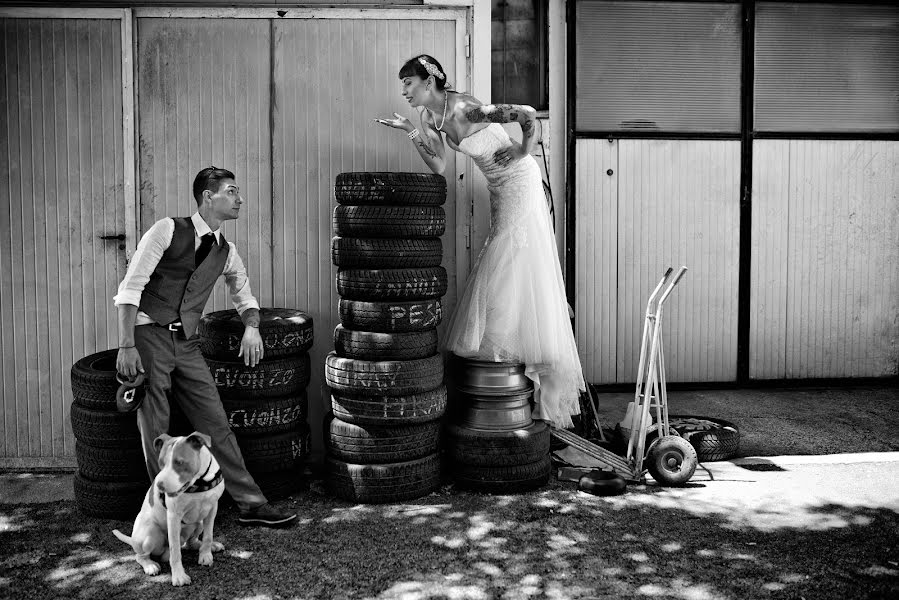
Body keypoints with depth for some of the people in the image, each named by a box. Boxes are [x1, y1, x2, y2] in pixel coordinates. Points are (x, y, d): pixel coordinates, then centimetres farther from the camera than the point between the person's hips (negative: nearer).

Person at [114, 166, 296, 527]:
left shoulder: (226, 252, 10)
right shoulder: (167, 230, -6)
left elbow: (244, 294, 26)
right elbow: (130, 287, -10)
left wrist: (251, 326, 4)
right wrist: (126, 347, -17)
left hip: (187, 343, 5)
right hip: (149, 335, -4)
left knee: (215, 423, 1)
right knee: (155, 431, -2)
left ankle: (251, 504, 5)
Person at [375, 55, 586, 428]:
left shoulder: (464, 110, -25)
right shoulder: (430, 116, 1)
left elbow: (527, 114, -28)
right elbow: (438, 168, 3)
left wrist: (525, 149, -14)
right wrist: (411, 132, -5)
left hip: (518, 181, -9)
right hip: (500, 188, 9)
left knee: (518, 273, -3)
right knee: (501, 270, 13)